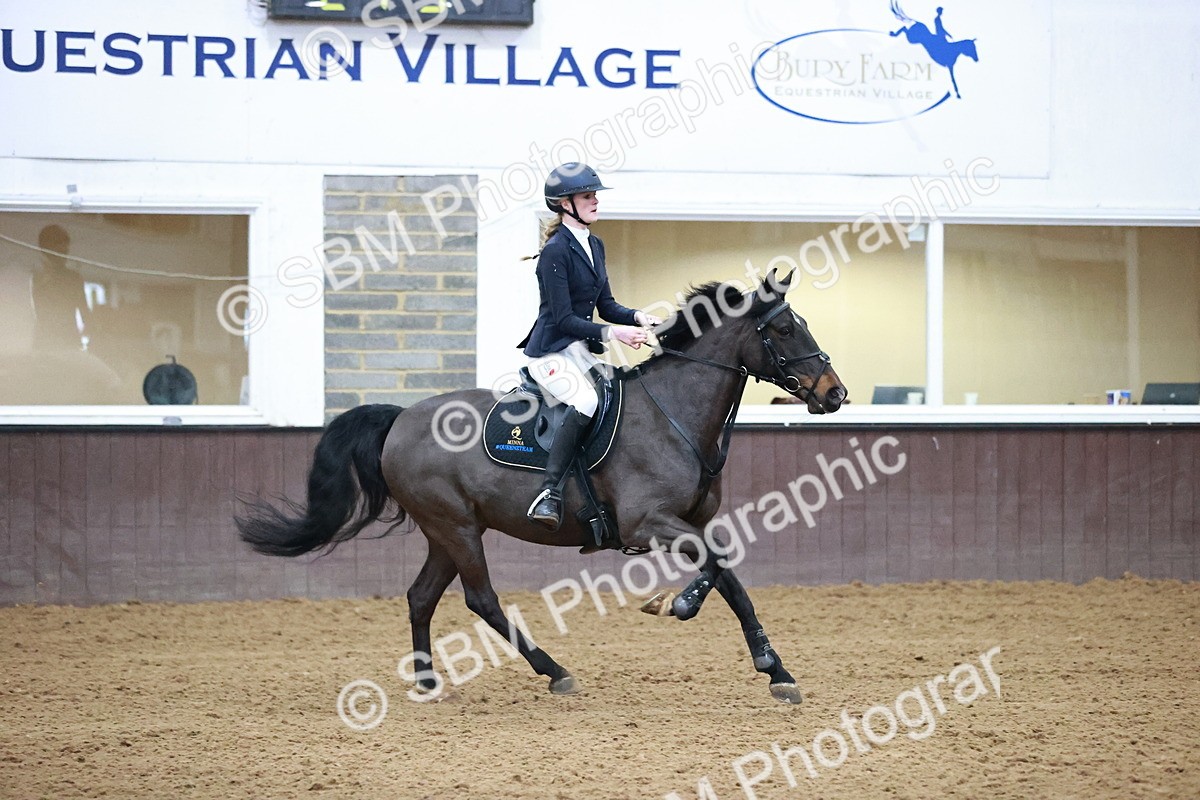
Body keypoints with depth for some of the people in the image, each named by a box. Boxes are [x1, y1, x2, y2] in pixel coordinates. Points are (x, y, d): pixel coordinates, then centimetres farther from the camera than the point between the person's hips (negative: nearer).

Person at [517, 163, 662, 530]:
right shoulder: (556, 251, -14)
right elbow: (564, 319, -18)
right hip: (551, 353, -9)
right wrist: (613, 332, -24)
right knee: (586, 402, -33)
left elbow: (606, 305, 16)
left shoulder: (594, 246, 13)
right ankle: (549, 493, -36)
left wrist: (638, 318, -3)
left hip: (582, 350, 9)